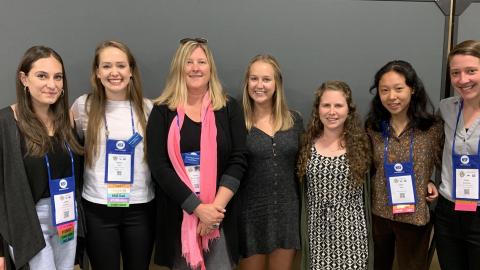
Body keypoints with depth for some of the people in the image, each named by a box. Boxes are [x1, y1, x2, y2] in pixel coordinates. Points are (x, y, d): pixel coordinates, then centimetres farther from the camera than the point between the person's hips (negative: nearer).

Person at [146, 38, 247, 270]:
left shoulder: (229, 108, 4)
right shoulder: (162, 111, 2)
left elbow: (238, 161, -2)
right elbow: (159, 166, -7)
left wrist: (217, 206, -14)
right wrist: (197, 207, -14)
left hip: (219, 214, 0)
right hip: (177, 214, 0)